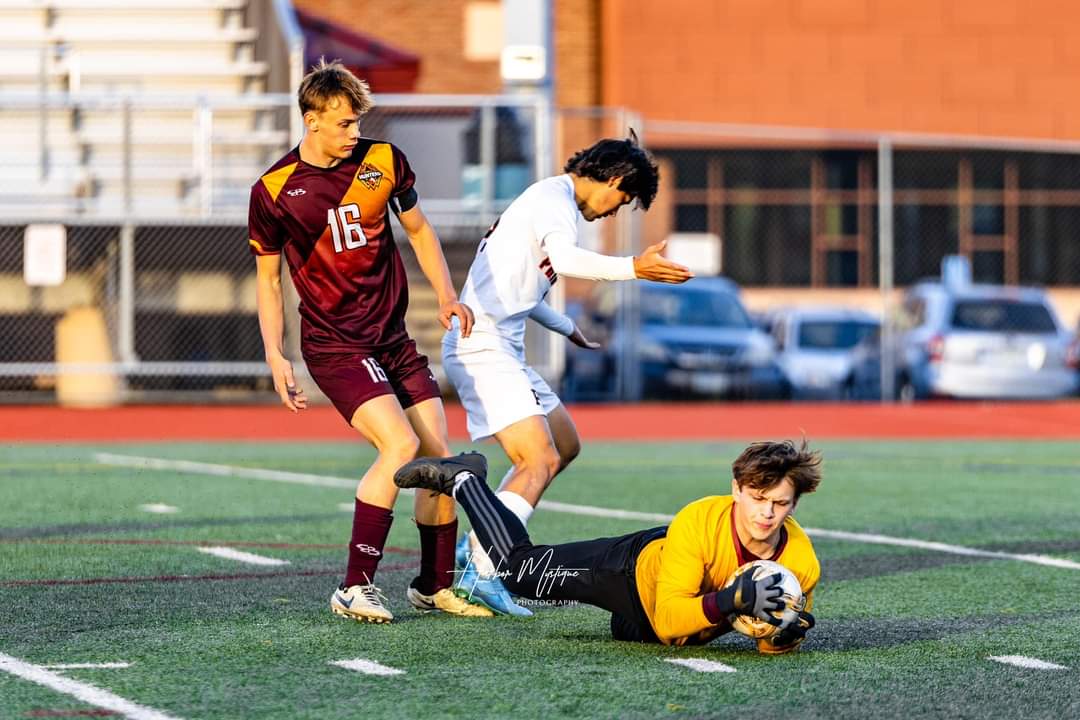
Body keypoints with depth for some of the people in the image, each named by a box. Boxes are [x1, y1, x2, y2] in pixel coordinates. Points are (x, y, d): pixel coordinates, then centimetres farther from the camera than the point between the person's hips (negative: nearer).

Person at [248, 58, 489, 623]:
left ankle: (435, 585, 21)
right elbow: (267, 279, 3)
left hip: (395, 339, 5)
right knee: (400, 445, -23)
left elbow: (418, 230, 16)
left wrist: (446, 295, 4)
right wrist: (275, 355, -6)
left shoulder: (382, 161, 1)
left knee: (439, 456, 2)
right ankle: (355, 589, -16)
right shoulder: (273, 191, -8)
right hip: (334, 345, -5)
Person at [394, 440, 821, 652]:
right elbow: (668, 621, -40)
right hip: (638, 569, -4)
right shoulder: (698, 524, -39)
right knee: (516, 567, 12)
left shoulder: (802, 564, -30)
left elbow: (772, 644, -13)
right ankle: (462, 480, 33)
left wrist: (782, 638, -36)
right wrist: (729, 601, -54)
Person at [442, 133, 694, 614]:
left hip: (499, 348, 11)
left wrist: (569, 330, 45)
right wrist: (633, 268, -44)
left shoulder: (549, 199, 21)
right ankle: (481, 571, -27)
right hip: (482, 346, -11)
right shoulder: (556, 198, -10)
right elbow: (565, 259, -32)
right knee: (540, 461, -19)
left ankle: (479, 545, 18)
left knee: (565, 445, 19)